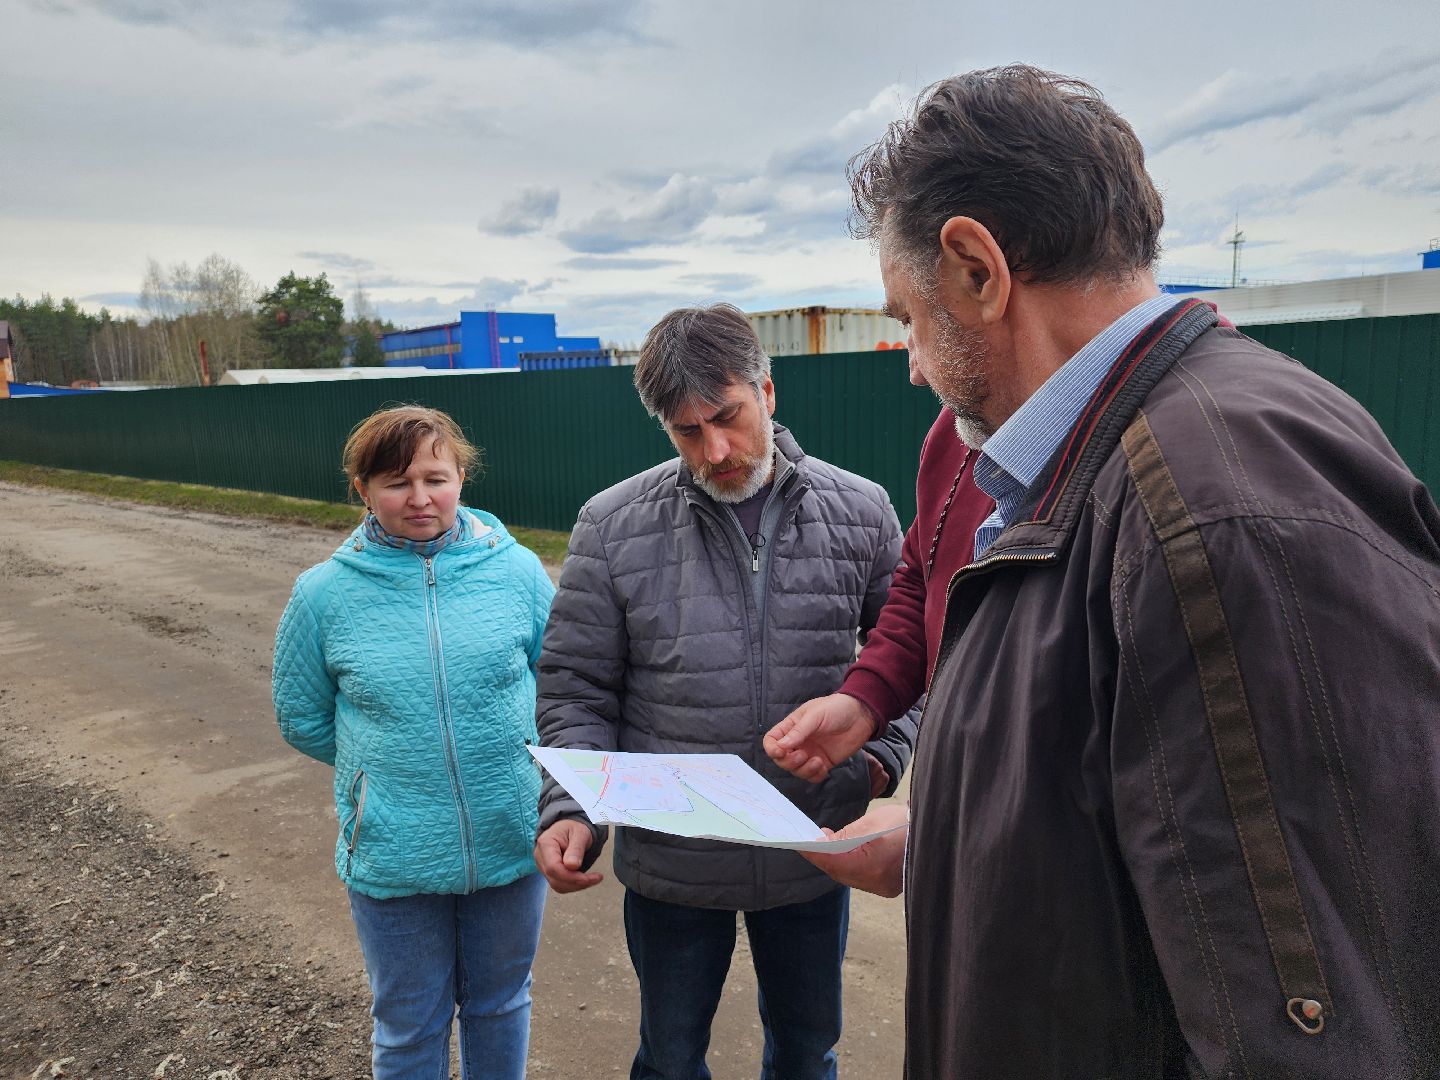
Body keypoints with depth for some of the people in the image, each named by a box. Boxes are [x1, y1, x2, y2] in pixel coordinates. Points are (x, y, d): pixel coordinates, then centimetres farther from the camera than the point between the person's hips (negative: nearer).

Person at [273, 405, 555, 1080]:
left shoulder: (516, 570, -8)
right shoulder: (324, 594, -9)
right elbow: (302, 720, 5)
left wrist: (512, 761, 2)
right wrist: (387, 767, 2)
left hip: (511, 844, 1)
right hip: (393, 860, -1)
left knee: (501, 1006, 23)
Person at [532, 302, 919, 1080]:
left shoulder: (860, 513, -6)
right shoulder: (613, 526, -10)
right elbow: (578, 688, -5)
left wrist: (884, 757, -8)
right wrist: (567, 811, -17)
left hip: (814, 856, 1)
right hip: (670, 863, -1)